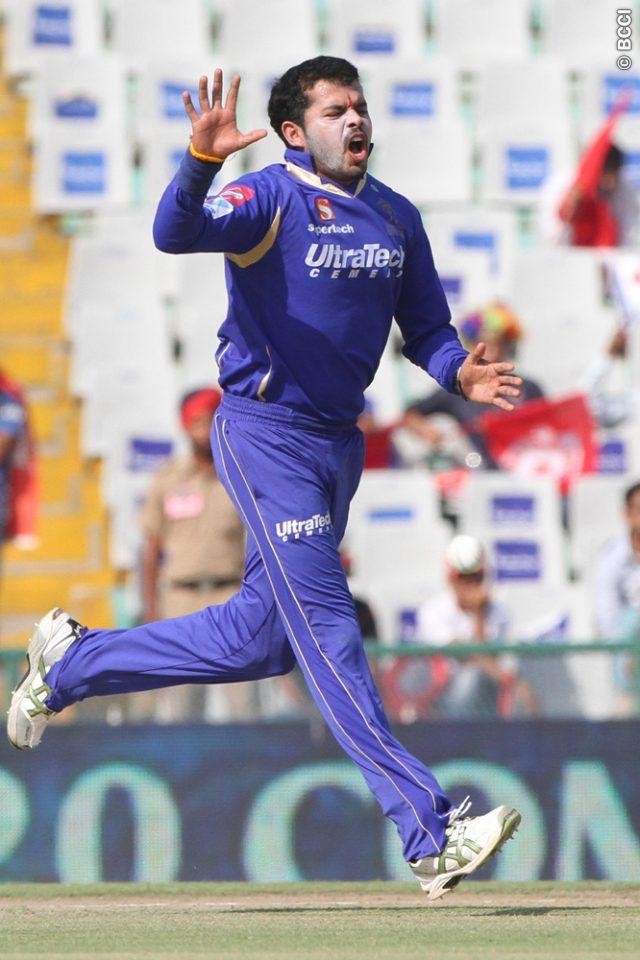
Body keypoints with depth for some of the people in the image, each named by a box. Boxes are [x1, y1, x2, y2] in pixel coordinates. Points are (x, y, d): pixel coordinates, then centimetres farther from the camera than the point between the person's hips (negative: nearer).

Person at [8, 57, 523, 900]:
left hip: (339, 441, 8)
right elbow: (176, 233, -31)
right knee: (326, 625, -11)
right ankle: (430, 835, -15)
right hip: (265, 435, -8)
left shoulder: (397, 218, 9)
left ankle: (72, 663, 34)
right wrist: (200, 160, -50)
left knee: (261, 640, 14)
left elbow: (426, 327, 15)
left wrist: (459, 373, -7)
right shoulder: (269, 199, -12)